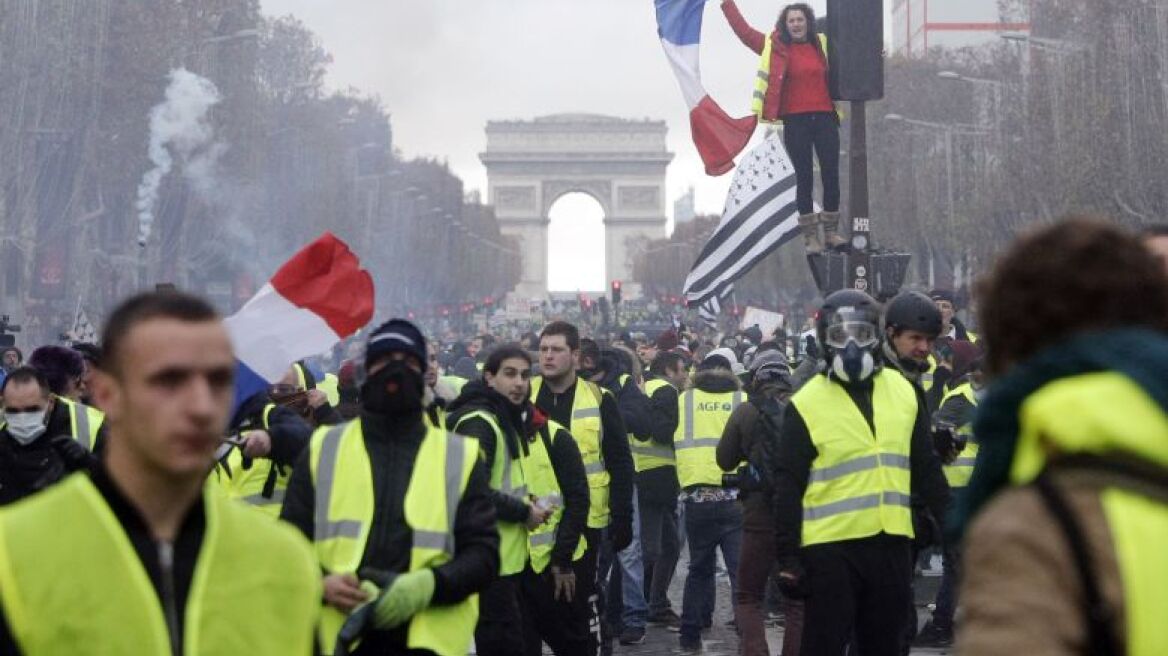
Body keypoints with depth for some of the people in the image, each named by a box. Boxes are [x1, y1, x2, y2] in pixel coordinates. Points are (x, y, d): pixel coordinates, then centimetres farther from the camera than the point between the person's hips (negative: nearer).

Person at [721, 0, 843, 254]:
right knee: (804, 178, 3)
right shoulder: (775, 46, 2)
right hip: (795, 122, -2)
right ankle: (811, 236, 9)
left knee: (831, 175, 3)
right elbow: (744, 31, 3)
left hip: (824, 119, 2)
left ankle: (831, 232, 15)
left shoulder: (822, 44, 8)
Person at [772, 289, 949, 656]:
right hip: (830, 547, -4)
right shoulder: (806, 405, -5)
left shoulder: (903, 392, 8)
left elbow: (926, 469, 14)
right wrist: (787, 557, -9)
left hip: (891, 544, 4)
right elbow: (788, 488, -5)